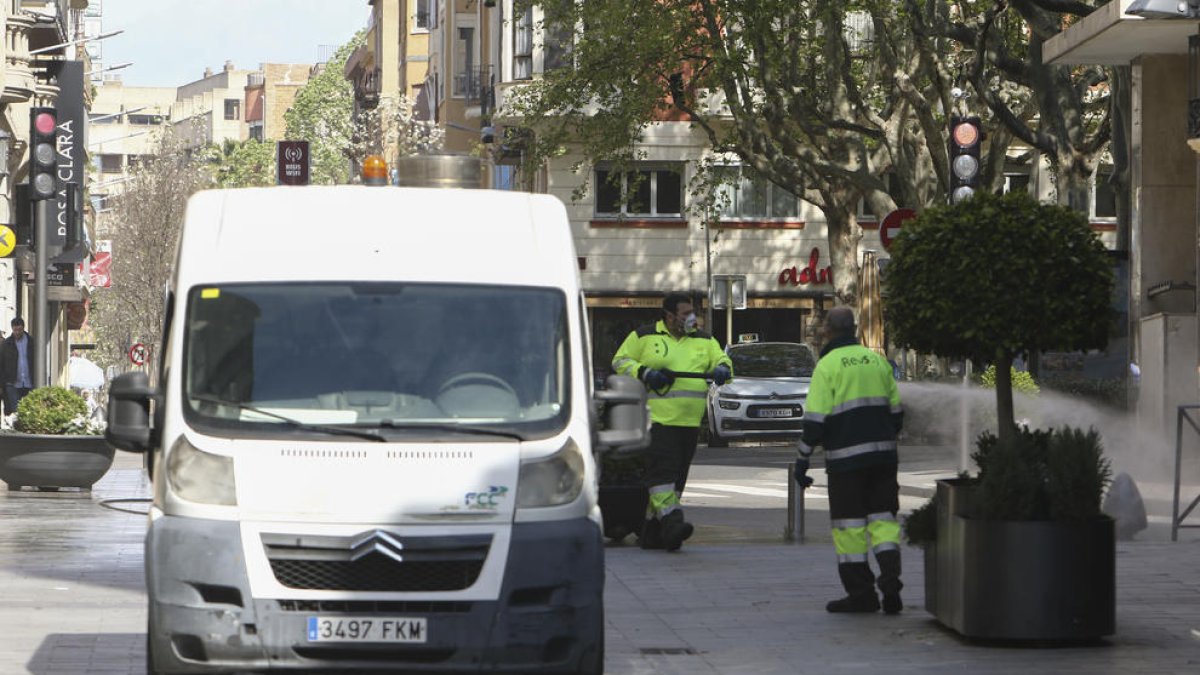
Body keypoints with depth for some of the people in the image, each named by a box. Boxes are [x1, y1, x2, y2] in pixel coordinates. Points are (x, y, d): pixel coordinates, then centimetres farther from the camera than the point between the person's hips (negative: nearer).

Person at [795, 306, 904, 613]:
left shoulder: (828, 365, -7)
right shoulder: (877, 360, 10)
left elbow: (815, 419, -11)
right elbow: (896, 411, 15)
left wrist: (802, 459, -4)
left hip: (846, 458, -5)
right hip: (882, 454, 5)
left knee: (849, 523, 2)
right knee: (883, 517, 9)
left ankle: (860, 593, 3)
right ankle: (890, 579, -7)